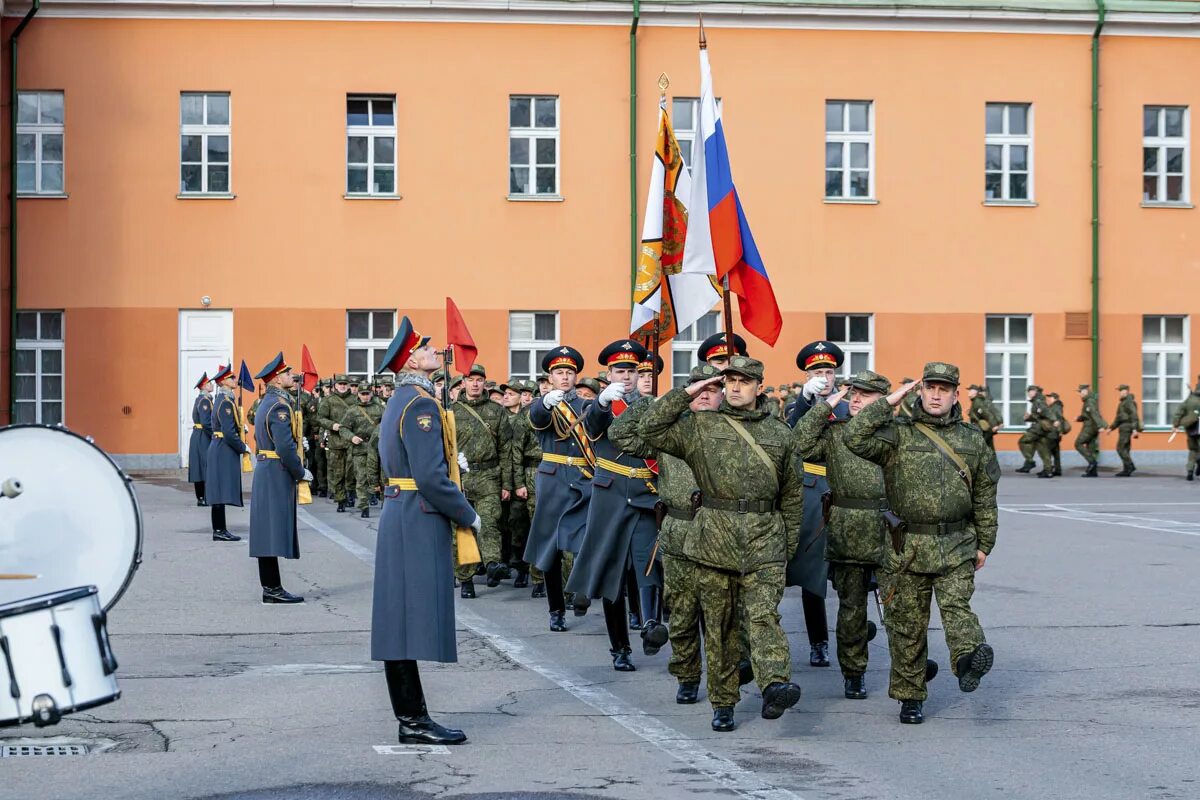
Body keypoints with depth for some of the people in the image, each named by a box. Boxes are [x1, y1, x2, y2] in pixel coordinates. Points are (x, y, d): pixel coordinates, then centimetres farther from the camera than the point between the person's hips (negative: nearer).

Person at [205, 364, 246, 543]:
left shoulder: (221, 399, 14)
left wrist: (240, 426, 8)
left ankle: (219, 530, 13)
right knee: (222, 493, -8)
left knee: (220, 493, 10)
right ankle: (220, 531, -6)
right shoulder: (226, 402, -17)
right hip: (224, 451, -10)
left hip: (218, 449, 10)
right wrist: (243, 448, -11)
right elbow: (229, 433, -20)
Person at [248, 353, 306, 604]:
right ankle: (273, 589, -8)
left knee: (269, 533, 9)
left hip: (265, 472, 10)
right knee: (275, 532, -9)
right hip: (278, 474, -10)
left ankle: (271, 588, 12)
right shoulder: (280, 405, -15)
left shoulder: (268, 403, 16)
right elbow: (285, 446, -22)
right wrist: (300, 473, -10)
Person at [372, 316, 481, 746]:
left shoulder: (400, 400, 16)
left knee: (402, 624, 9)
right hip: (420, 522, -10)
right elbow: (431, 477, -20)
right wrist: (468, 516, -10)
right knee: (415, 624, -8)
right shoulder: (421, 403, -15)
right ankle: (415, 722, -6)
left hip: (399, 516, 10)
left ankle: (411, 717, 13)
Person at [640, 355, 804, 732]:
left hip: (765, 540, 0)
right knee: (718, 624, 5)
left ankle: (775, 686, -33)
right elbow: (649, 430, -3)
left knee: (763, 615, -17)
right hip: (714, 538, 1)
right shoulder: (700, 427, 7)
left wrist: (790, 542, 13)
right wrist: (685, 394, -3)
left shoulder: (780, 434, 11)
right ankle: (723, 703, 13)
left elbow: (792, 492, 17)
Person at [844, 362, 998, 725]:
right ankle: (910, 697, 15)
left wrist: (985, 544, 12)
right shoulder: (898, 433, 1)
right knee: (908, 623, 5)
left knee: (956, 605, -21)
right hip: (908, 546, -1)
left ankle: (970, 657, -42)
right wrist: (889, 402, -13)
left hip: (957, 545, 1)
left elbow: (985, 495, 15)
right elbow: (855, 437, -17)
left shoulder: (971, 438, 9)